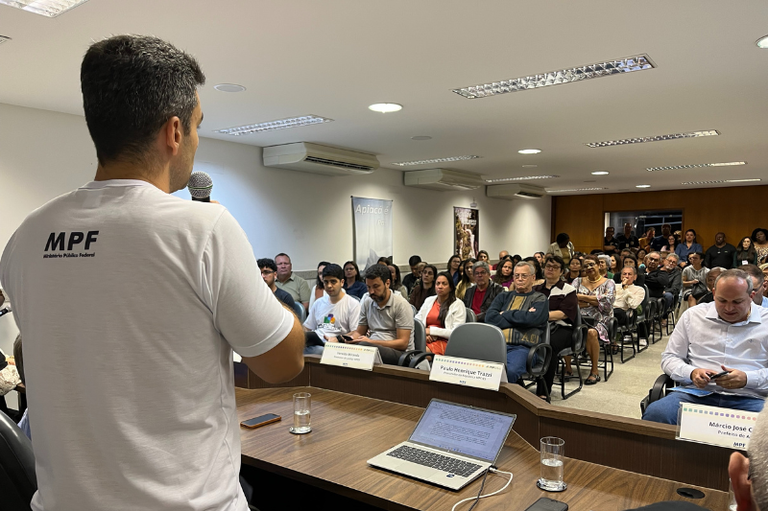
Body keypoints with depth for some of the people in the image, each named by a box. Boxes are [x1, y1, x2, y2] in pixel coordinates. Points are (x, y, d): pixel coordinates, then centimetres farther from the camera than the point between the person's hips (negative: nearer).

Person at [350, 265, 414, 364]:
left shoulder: (401, 304, -6)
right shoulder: (367, 302, 13)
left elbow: (403, 343, -11)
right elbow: (359, 332, 19)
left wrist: (371, 342, -20)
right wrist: (350, 338, -7)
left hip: (399, 353, -4)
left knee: (363, 346, -37)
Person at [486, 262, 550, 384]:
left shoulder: (540, 299, 16)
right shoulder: (504, 297, 26)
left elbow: (532, 318, -6)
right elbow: (489, 317, 7)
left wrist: (504, 314, 6)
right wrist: (519, 318, 1)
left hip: (522, 347, -3)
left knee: (510, 371, -36)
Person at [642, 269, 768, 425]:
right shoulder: (693, 315, 15)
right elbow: (669, 358, 16)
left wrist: (747, 379, -12)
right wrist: (691, 373, -6)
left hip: (748, 399, -1)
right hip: (696, 393, 1)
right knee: (655, 413, -31)